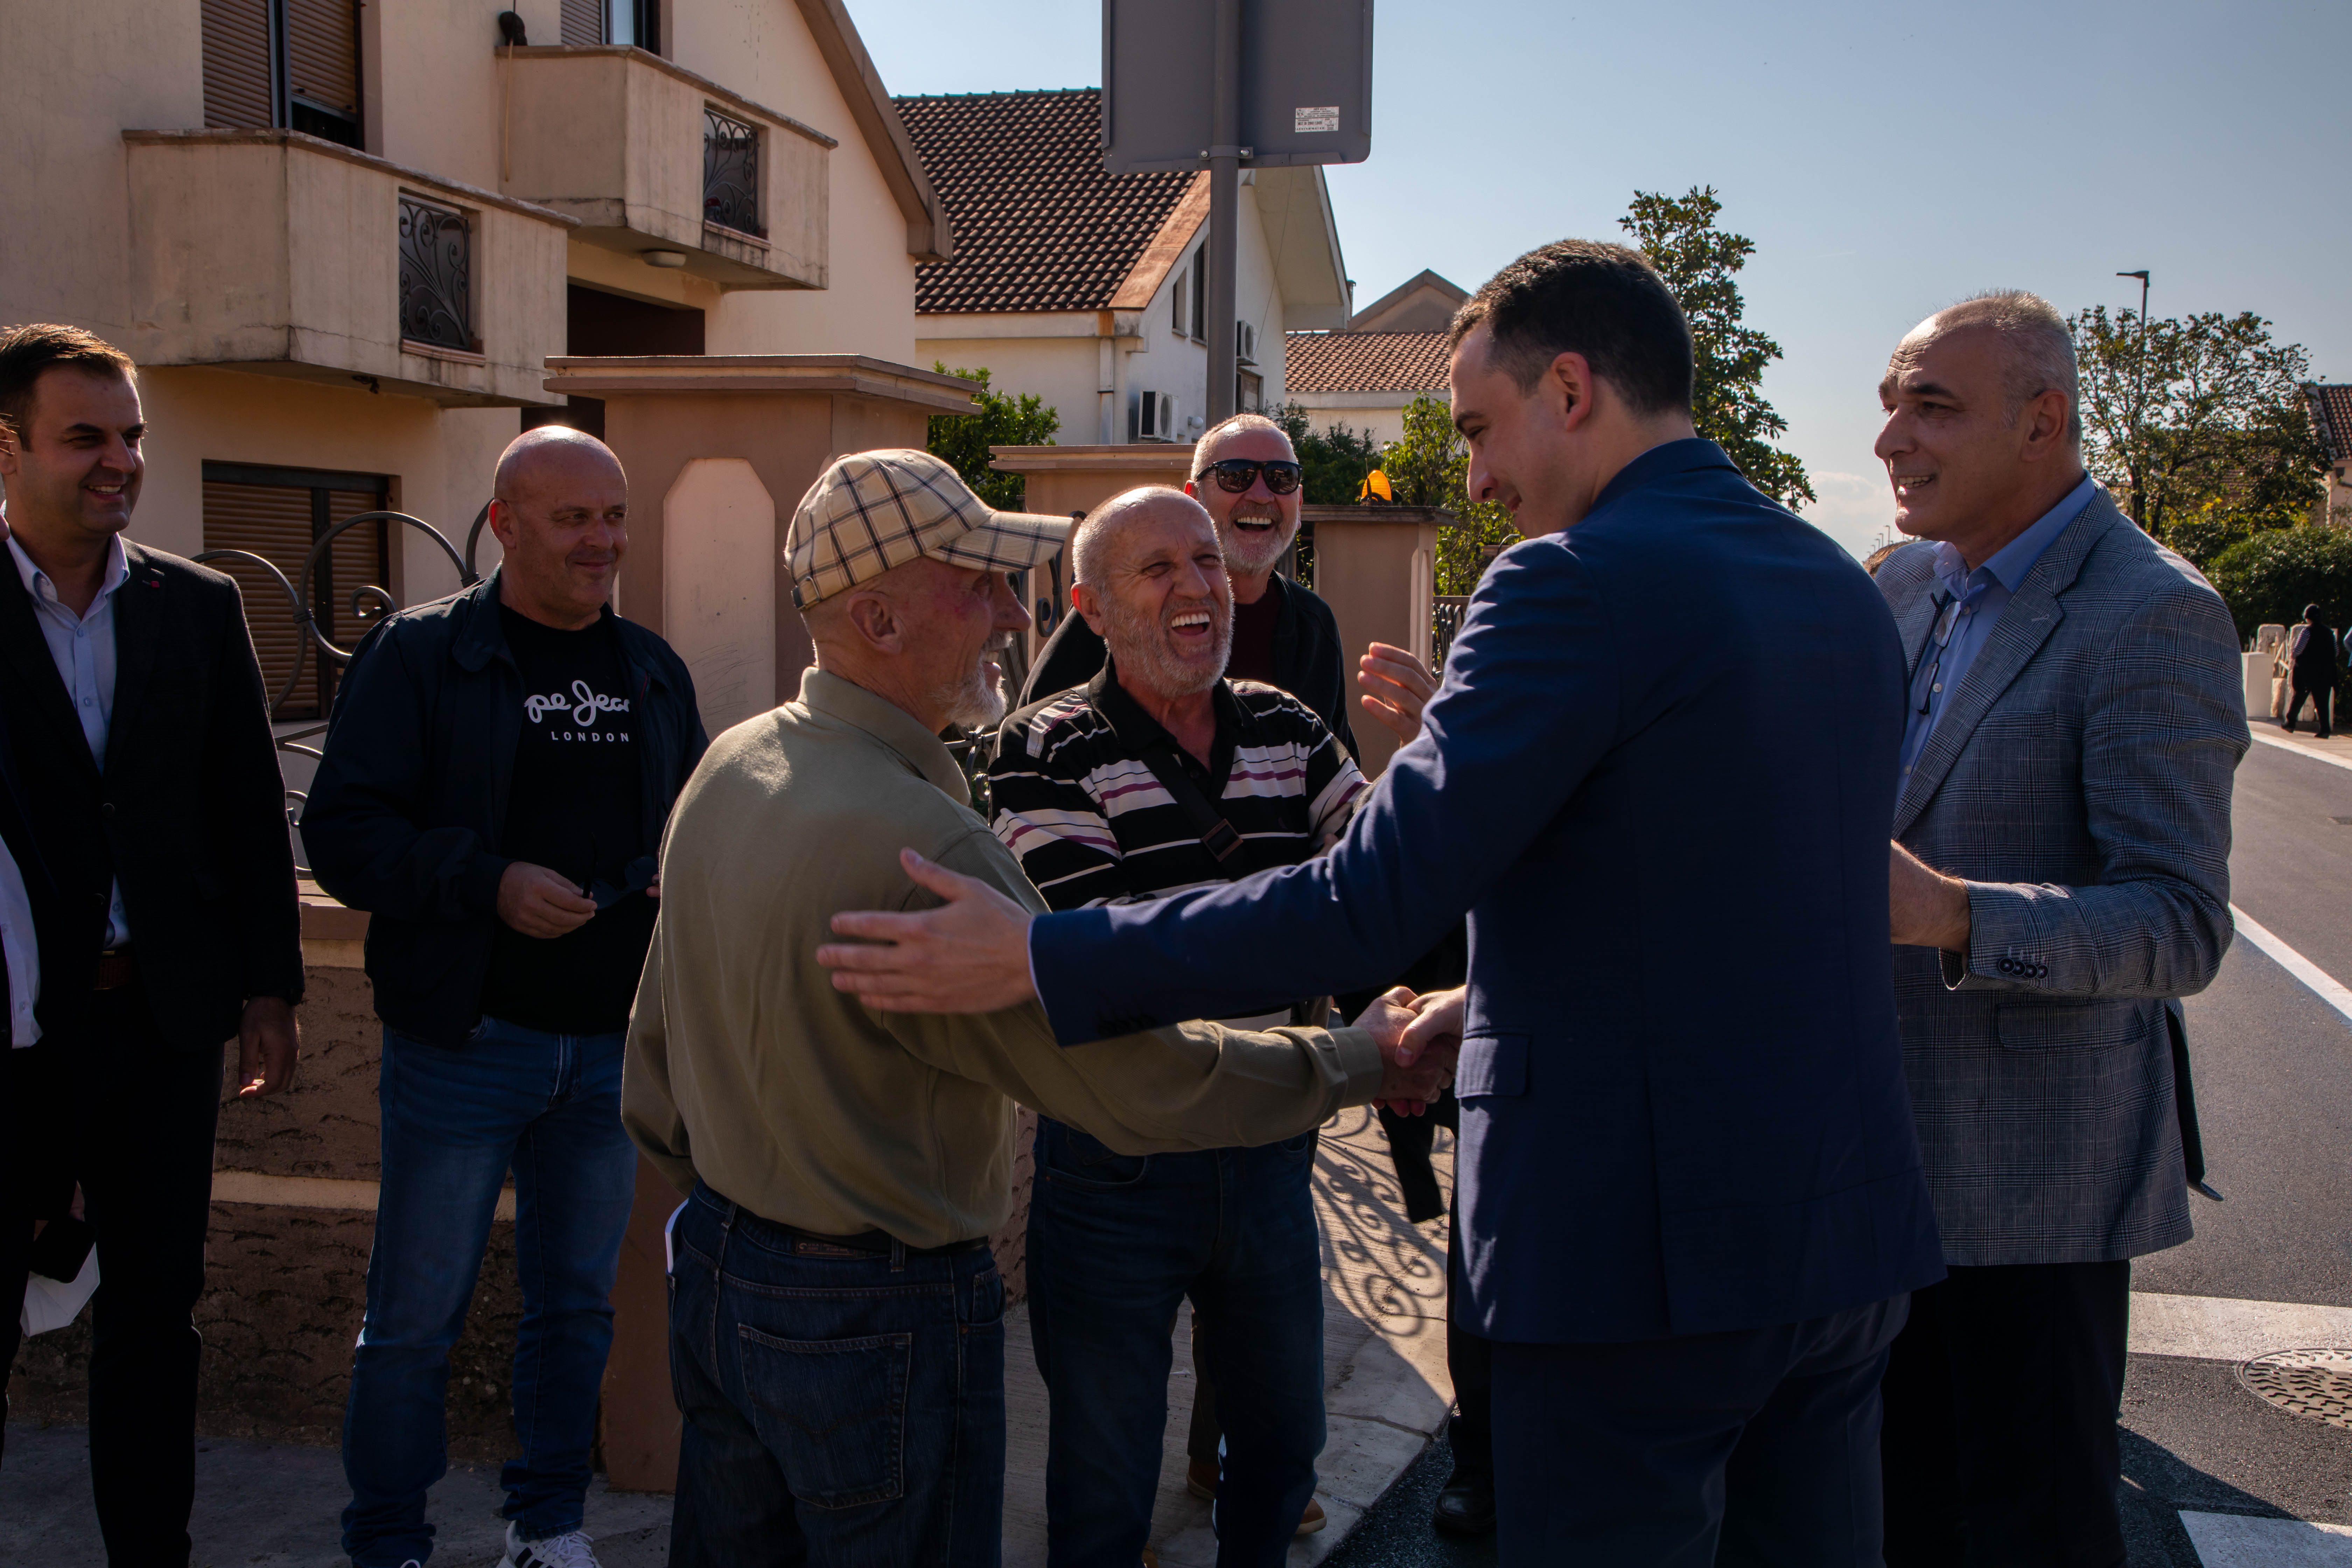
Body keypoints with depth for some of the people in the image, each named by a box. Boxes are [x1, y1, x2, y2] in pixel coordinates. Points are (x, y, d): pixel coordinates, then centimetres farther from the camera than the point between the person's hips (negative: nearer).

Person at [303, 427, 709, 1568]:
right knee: (415, 1318, 5)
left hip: (615, 1045, 5)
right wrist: (490, 883, -21)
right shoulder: (419, 653, -5)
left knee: (578, 1304, 16)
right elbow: (342, 831, -10)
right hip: (466, 1040, -4)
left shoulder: (654, 670, 11)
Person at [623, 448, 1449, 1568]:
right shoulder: (916, 842, -29)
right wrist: (1361, 1059, -13)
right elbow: (1138, 1079, -25)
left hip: (715, 1273, 8)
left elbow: (654, 1060, 9)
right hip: (875, 1317, -8)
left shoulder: (727, 769, -1)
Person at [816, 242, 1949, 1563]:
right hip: (1855, 1239, 8)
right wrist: (1508, 1002, 21)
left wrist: (1038, 958, -16)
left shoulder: (1578, 584, -17)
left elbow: (1375, 901, -22)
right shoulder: (1848, 594, 9)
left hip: (1647, 1249, -8)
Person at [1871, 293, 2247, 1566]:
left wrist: (1947, 913, -34)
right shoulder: (1907, 587, 9)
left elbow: (2180, 926, -21)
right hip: (1889, 1150, 7)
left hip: (2030, 1174, -7)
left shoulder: (2153, 617, -15)